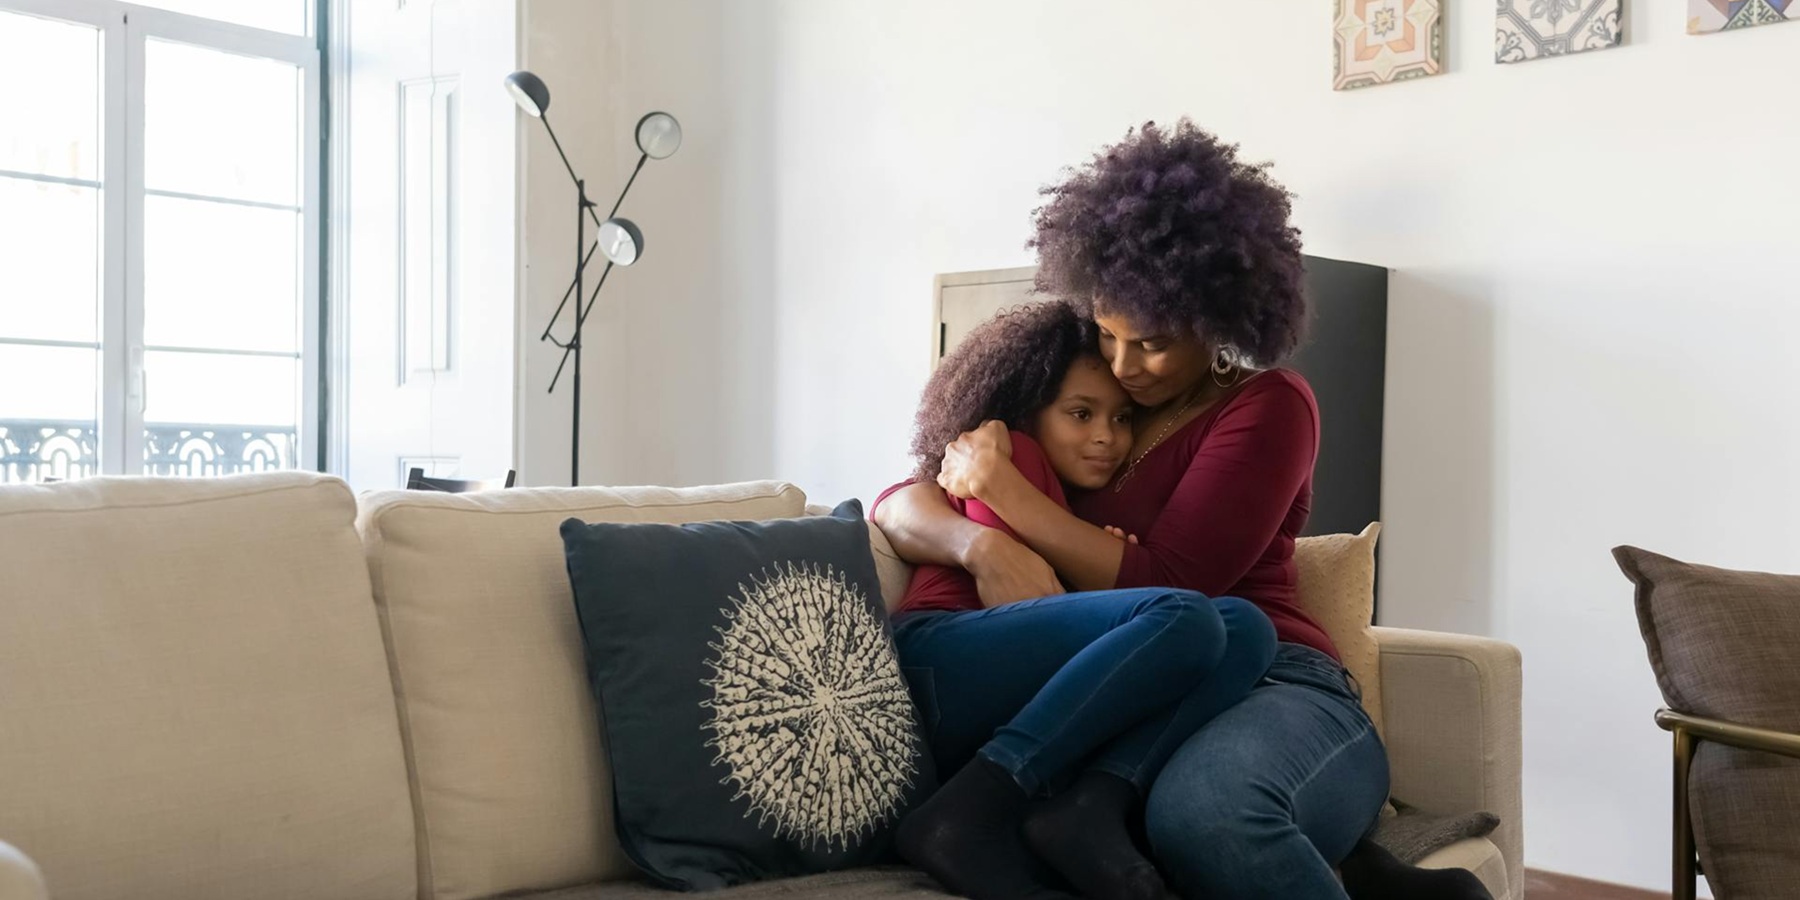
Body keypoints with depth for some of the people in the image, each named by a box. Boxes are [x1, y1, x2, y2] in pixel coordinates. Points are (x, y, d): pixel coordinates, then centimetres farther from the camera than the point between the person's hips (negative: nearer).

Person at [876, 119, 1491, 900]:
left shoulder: (1268, 404, 2)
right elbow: (901, 505, 8)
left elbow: (1162, 585, -10)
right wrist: (984, 547, -15)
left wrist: (1003, 488, -7)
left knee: (1199, 805, -42)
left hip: (1270, 689, -3)